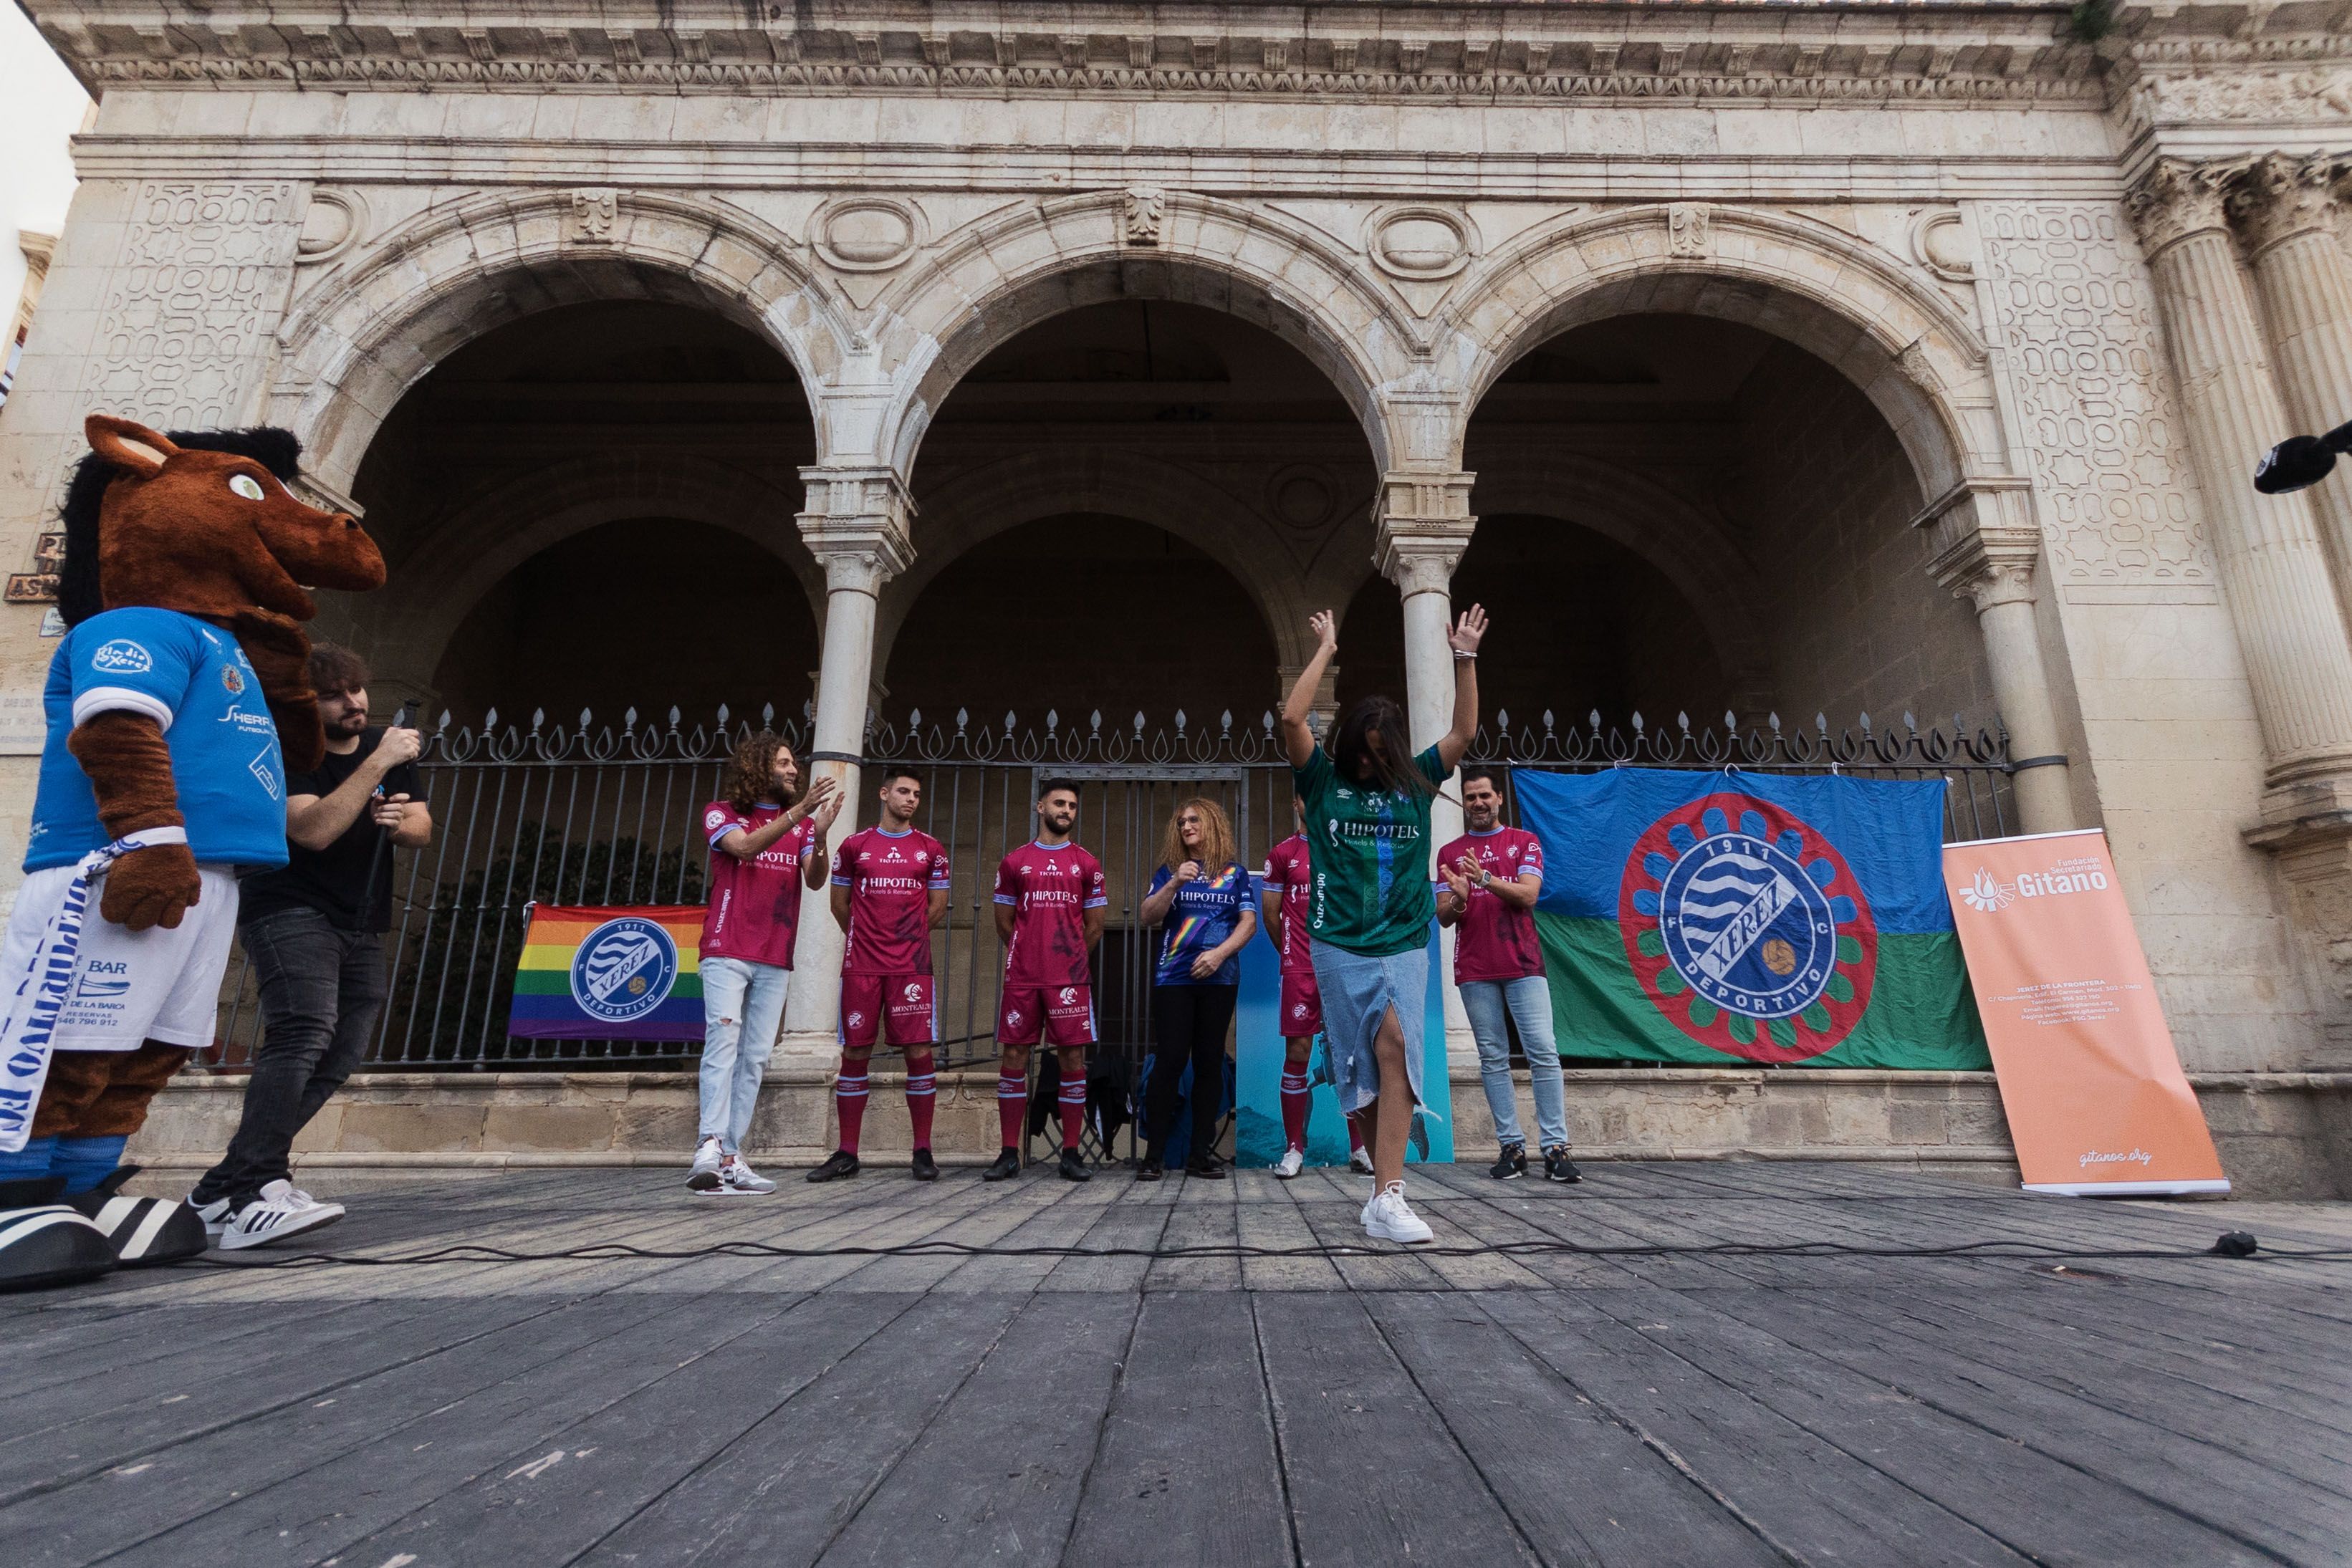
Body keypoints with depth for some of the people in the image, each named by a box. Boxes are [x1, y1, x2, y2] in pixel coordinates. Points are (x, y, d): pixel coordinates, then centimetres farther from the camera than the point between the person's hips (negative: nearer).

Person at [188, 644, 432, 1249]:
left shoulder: (385, 747, 12)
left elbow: (422, 831, 7)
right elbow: (315, 831, -24)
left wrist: (399, 822, -16)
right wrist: (378, 764, -27)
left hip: (361, 928, 7)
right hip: (290, 914, -7)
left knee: (337, 1061, 2)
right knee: (303, 1035, -27)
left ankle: (222, 1188, 10)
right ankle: (255, 1196, -32)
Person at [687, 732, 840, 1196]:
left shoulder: (802, 824, 15)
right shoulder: (722, 813, 6)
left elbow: (815, 880, 0)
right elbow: (744, 847, -16)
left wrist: (819, 834, -19)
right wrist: (797, 812, -25)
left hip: (775, 958, 4)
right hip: (727, 951, -4)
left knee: (755, 1057, 1)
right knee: (723, 1041, -17)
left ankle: (731, 1157, 4)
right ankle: (711, 1145, -21)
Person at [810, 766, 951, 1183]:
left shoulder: (932, 849, 9)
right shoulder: (854, 846, 9)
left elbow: (937, 907, 11)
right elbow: (839, 903, 15)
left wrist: (905, 938, 10)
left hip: (912, 967, 0)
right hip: (861, 965, 1)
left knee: (919, 1051, -4)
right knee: (854, 1053, 3)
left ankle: (922, 1152, 5)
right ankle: (847, 1154, 12)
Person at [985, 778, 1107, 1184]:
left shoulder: (1087, 864, 9)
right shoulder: (1014, 862, 9)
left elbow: (1094, 927, 11)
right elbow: (1004, 924, 12)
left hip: (1071, 979, 0)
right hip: (1022, 978, 0)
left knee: (1073, 1059, 0)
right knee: (1013, 1057, 1)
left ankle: (1071, 1154, 9)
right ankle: (1009, 1154, 10)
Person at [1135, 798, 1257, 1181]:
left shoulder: (1235, 873, 9)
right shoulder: (1169, 870, 10)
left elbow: (1249, 923, 3)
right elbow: (1148, 917, 0)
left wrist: (1219, 952, -12)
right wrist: (1175, 884, -15)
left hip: (1220, 978, 1)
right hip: (1173, 977, -1)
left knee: (1210, 1062, 3)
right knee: (1170, 1060, -5)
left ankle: (1201, 1153, 11)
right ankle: (1152, 1154, 1)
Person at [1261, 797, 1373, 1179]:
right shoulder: (1282, 854, 7)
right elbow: (1270, 915, 8)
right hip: (1299, 972, -1)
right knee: (1297, 1054, -1)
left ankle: (1359, 1149, 11)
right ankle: (1294, 1150, 9)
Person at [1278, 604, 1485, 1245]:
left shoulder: (1415, 784, 12)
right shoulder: (1324, 781, 4)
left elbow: (1464, 731, 8)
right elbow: (1292, 718, -8)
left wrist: (1464, 657, 3)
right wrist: (1326, 650, -3)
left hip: (1405, 945, 2)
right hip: (1340, 946, -1)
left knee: (1395, 1052, -13)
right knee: (1364, 1066, 2)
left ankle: (1386, 1198, -14)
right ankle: (1387, 1183, 16)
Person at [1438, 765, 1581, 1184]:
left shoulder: (1524, 842, 9)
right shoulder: (1449, 853, 13)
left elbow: (1527, 895, -6)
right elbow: (1443, 917, 7)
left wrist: (1485, 878, -22)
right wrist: (1458, 899, -16)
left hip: (1523, 965, -1)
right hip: (1474, 971, 2)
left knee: (1543, 1054, -7)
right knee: (1493, 1060, 3)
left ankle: (1556, 1148, -3)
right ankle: (1512, 1147, 8)